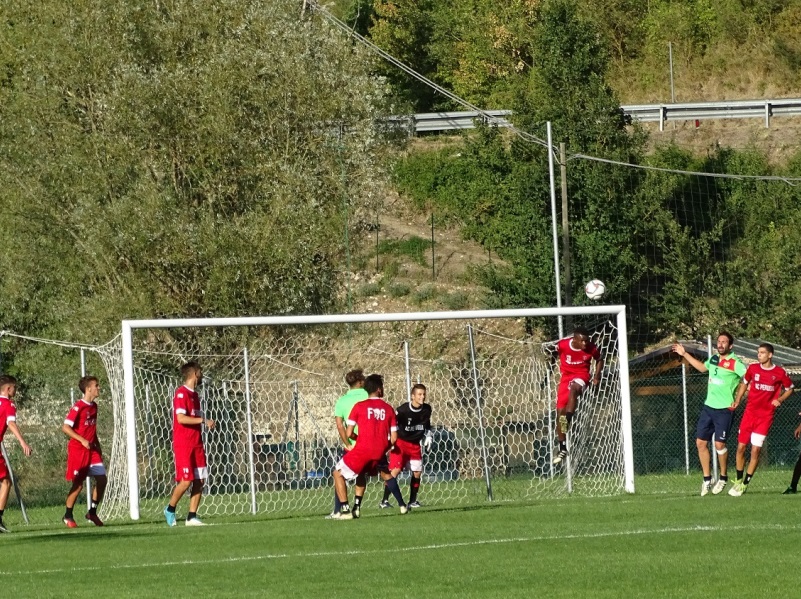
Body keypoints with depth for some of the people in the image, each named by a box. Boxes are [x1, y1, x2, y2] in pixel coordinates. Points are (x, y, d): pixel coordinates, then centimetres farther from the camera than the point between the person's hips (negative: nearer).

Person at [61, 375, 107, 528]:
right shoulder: (78, 407, -14)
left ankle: (92, 513, 13)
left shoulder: (93, 406, 11)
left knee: (102, 478, 0)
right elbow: (65, 427, -18)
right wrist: (82, 440, -22)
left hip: (91, 450, 8)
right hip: (77, 450, -8)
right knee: (78, 484, -7)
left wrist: (97, 446, 15)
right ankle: (68, 516, 9)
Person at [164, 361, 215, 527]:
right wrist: (203, 420, -18)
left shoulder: (194, 394, 17)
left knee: (200, 480, 2)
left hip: (196, 443, 8)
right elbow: (181, 418, -20)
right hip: (183, 444, -8)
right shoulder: (181, 393, -11)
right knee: (186, 481, -10)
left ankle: (192, 517, 5)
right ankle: (170, 509, 11)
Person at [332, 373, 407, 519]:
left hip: (362, 449, -4)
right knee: (387, 474, 34)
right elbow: (394, 438, 6)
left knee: (338, 473, 11)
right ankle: (402, 505, 35)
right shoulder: (388, 409, 8)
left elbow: (348, 433, 0)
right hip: (380, 451, 4)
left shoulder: (359, 406, 1)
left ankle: (345, 510, -3)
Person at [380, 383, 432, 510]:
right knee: (396, 470, -17)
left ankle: (413, 501, 19)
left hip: (415, 444, 6)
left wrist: (428, 437, 11)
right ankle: (384, 501, -15)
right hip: (400, 442, -6)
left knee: (417, 472, 4)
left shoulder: (426, 410, -2)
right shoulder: (403, 409, -20)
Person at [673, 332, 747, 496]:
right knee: (701, 442, 4)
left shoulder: (735, 363, -12)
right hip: (708, 407, 7)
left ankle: (723, 479, 13)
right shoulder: (714, 359, 10)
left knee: (719, 444, -7)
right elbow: (702, 367, 31)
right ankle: (707, 479, 13)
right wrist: (685, 354, 32)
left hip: (724, 409, -7)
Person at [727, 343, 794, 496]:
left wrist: (780, 400, -6)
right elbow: (744, 383, 19)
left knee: (755, 450, -6)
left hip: (766, 416, -2)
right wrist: (737, 400, 7)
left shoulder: (779, 373, -4)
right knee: (741, 447, 1)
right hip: (749, 413, 2)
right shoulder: (753, 369, 2)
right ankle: (738, 480, 17)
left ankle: (745, 484, 4)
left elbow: (790, 389, 10)